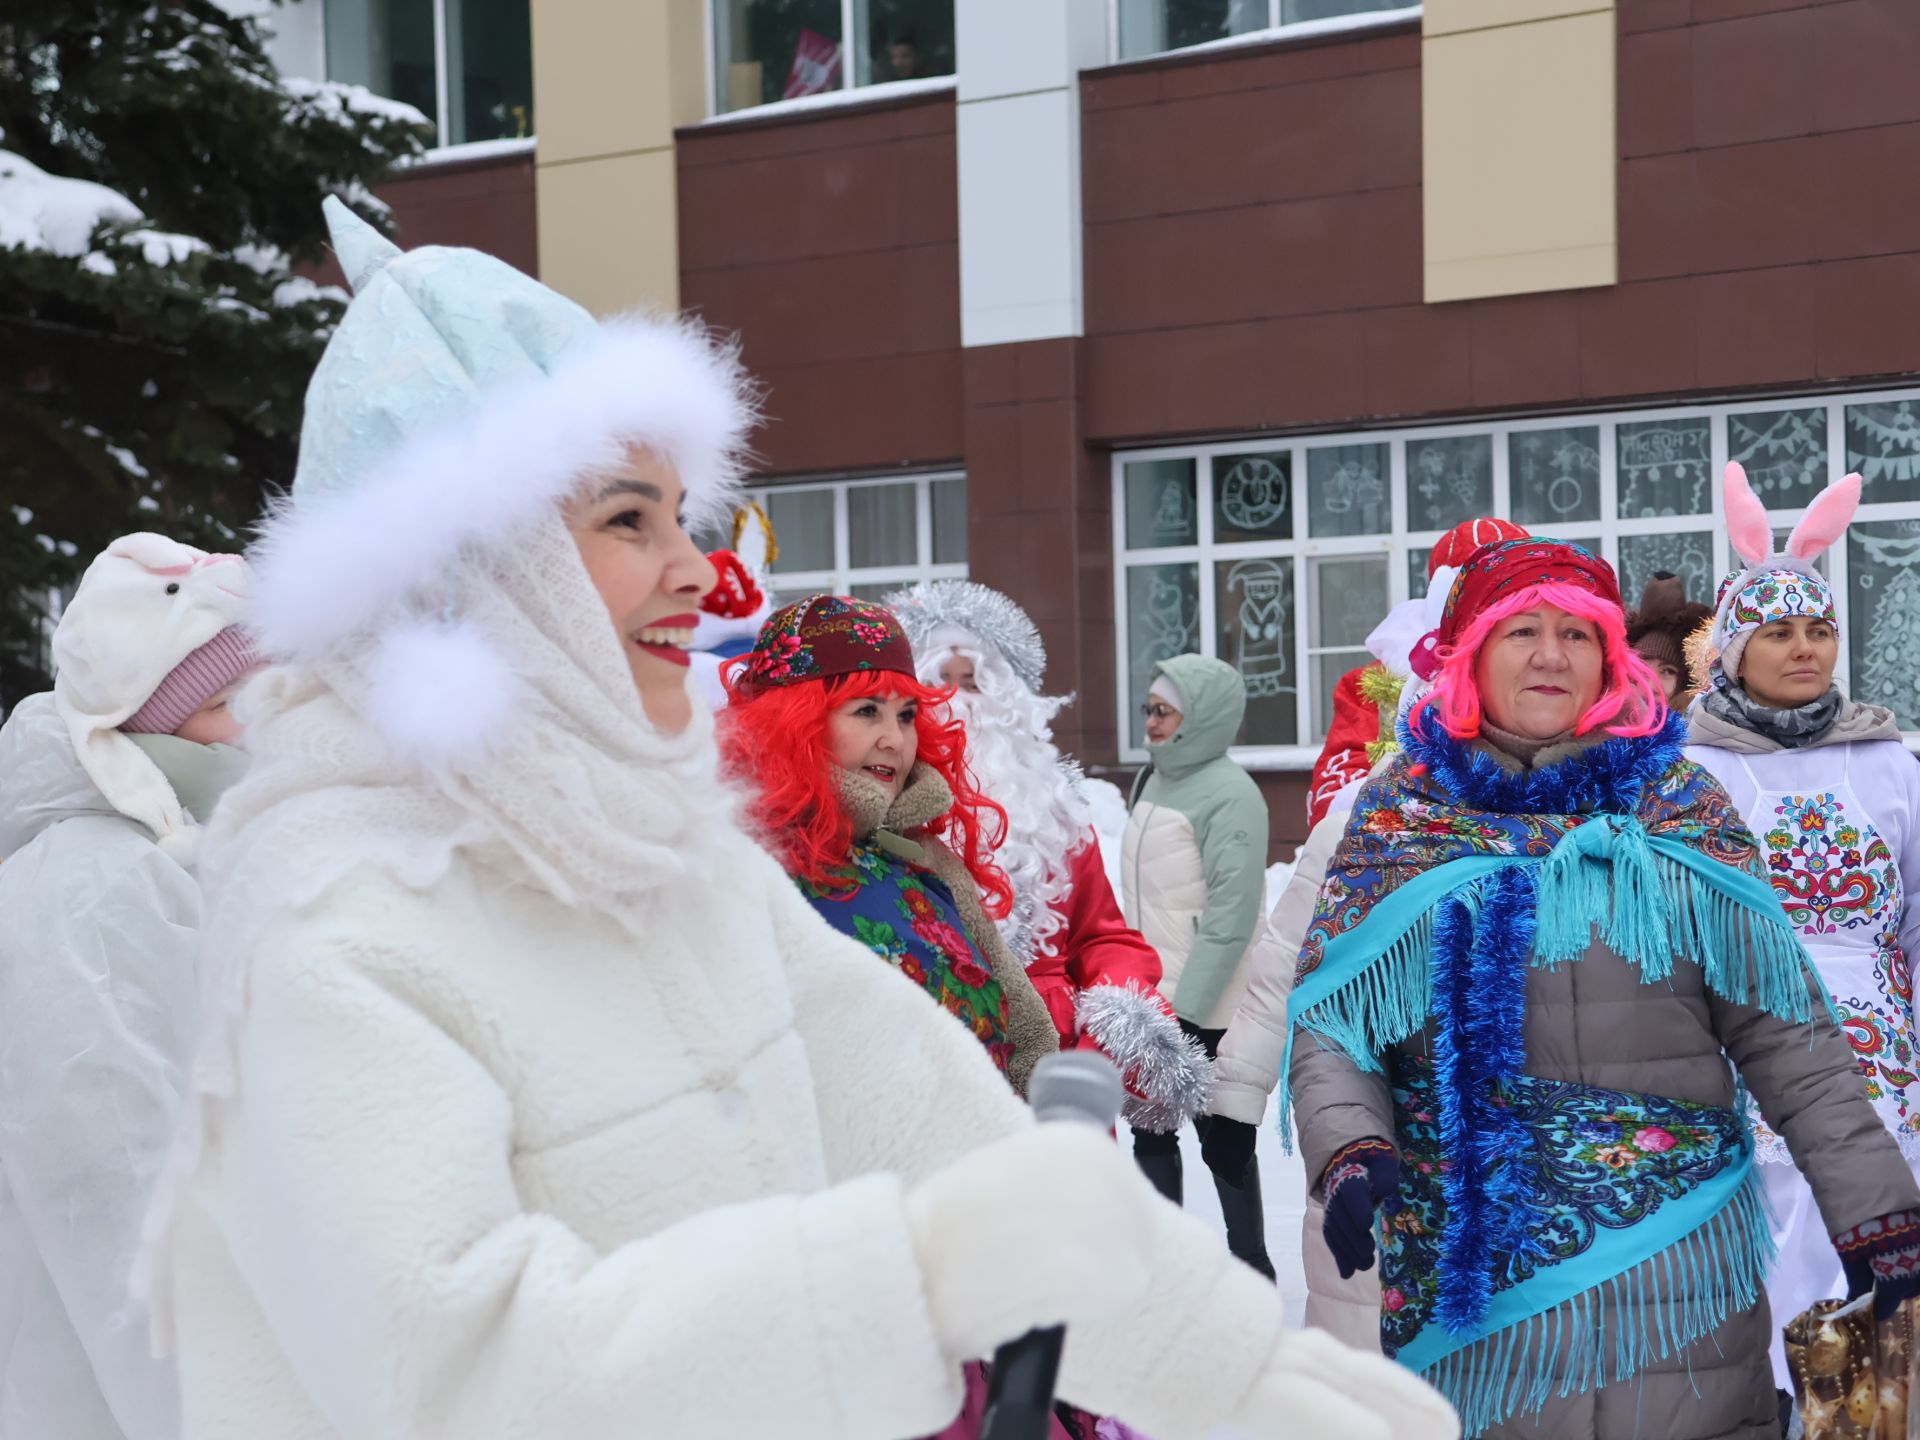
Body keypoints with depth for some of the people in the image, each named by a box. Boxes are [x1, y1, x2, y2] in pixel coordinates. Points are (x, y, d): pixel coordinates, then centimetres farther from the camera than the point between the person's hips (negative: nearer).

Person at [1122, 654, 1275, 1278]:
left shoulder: (1229, 794, -16)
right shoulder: (1152, 780, 10)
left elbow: (1230, 913, -20)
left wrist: (1185, 1005, -22)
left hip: (1209, 1009, -8)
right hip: (1150, 998, 8)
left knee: (1223, 1141, 3)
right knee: (1149, 1131, 14)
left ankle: (1250, 1266, 18)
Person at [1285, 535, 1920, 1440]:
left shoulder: (1674, 803, 4)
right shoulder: (1402, 811, 4)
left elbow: (1785, 1035, 2)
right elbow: (1329, 1023, 2)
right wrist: (1351, 1150, -17)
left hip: (1671, 1263, 0)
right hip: (1467, 1257, 0)